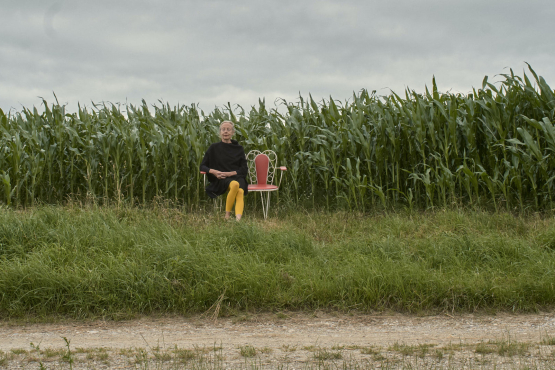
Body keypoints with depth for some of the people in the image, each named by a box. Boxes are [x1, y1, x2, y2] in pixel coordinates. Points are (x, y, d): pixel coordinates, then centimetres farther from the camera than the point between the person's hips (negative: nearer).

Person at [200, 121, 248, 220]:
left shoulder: (239, 149, 16)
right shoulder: (214, 148, 14)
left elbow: (244, 169, 12)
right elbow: (202, 166, 13)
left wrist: (230, 173, -7)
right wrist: (213, 171, -9)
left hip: (237, 177, 1)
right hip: (221, 180, -1)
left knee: (240, 191, -37)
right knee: (235, 184, -39)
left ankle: (238, 219, -55)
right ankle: (227, 214, -29)